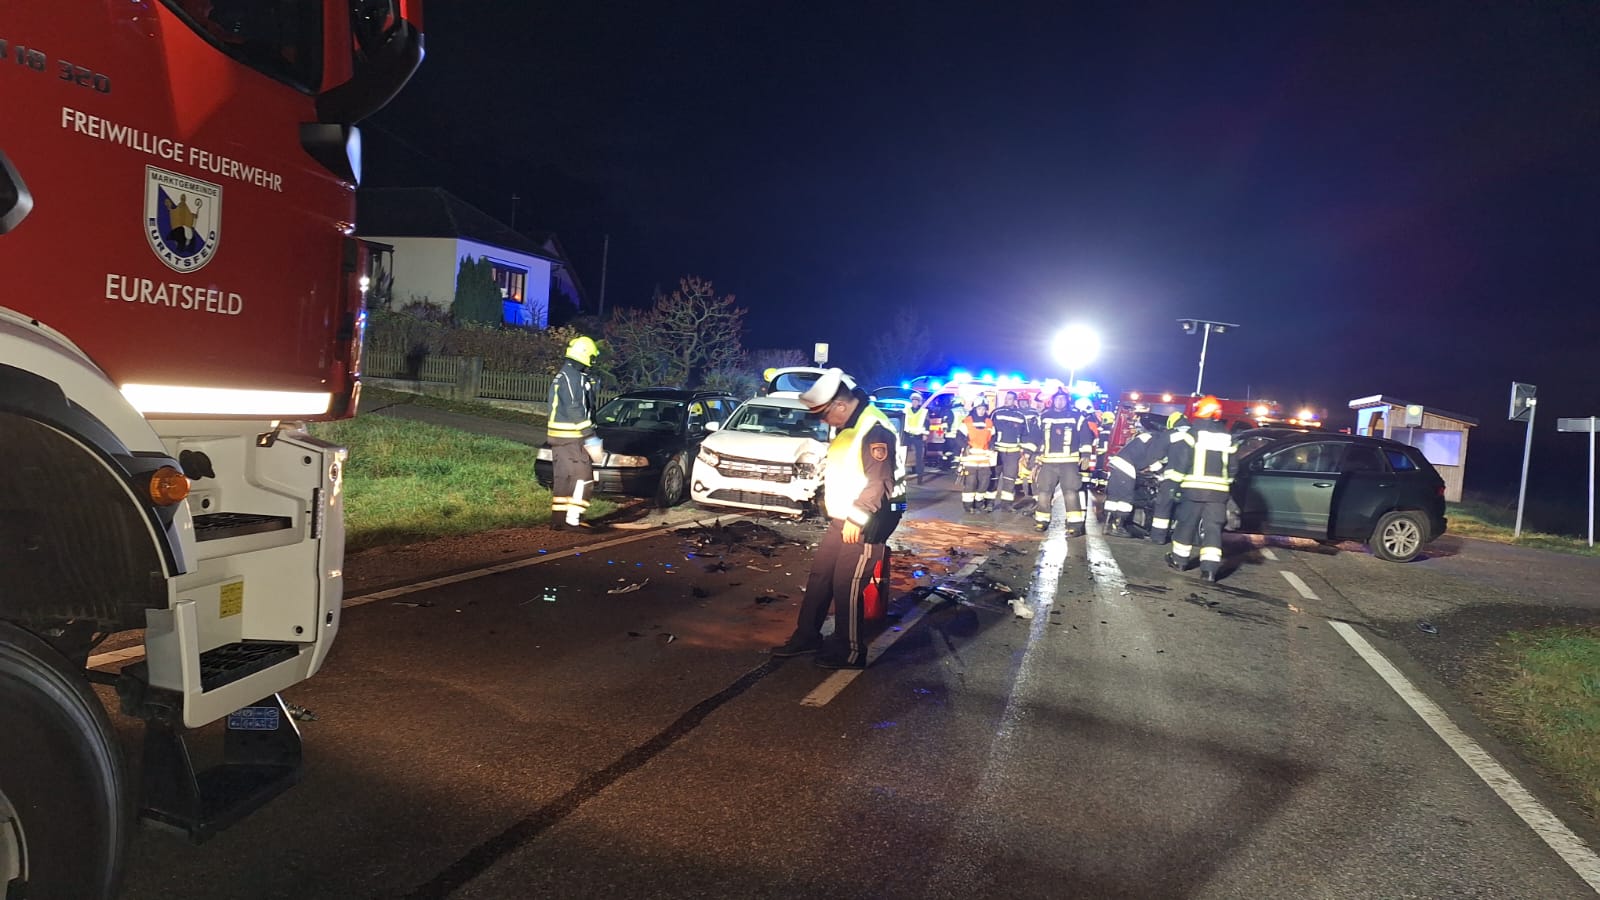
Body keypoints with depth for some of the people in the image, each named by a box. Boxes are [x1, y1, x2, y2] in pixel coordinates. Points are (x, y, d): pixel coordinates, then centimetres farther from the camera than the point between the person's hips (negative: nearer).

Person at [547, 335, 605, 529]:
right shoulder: (574, 376, -16)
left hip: (559, 436, 10)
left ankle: (558, 518, 16)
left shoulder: (562, 375, 17)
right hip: (571, 437, -10)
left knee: (563, 478, 12)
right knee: (582, 476, -8)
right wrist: (591, 438, -21)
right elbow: (576, 410, -21)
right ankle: (572, 520, -10)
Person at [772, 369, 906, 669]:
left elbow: (878, 482, -25)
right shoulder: (847, 426, 12)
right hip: (842, 520, 10)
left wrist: (856, 518, -22)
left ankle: (850, 652, 12)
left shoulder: (874, 430, -21)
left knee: (846, 587, -3)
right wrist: (829, 499, 19)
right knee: (819, 576, 14)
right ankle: (806, 636, 27)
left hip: (865, 525, -10)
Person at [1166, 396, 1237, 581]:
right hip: (1218, 489, 4)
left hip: (1194, 487, -3)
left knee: (1186, 523, 11)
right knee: (1213, 528, 3)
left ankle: (1180, 559, 22)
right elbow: (1231, 466, 15)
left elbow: (1181, 461, -8)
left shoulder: (1194, 432, -6)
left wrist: (1176, 483, 1)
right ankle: (1210, 567, -6)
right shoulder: (1228, 437, 11)